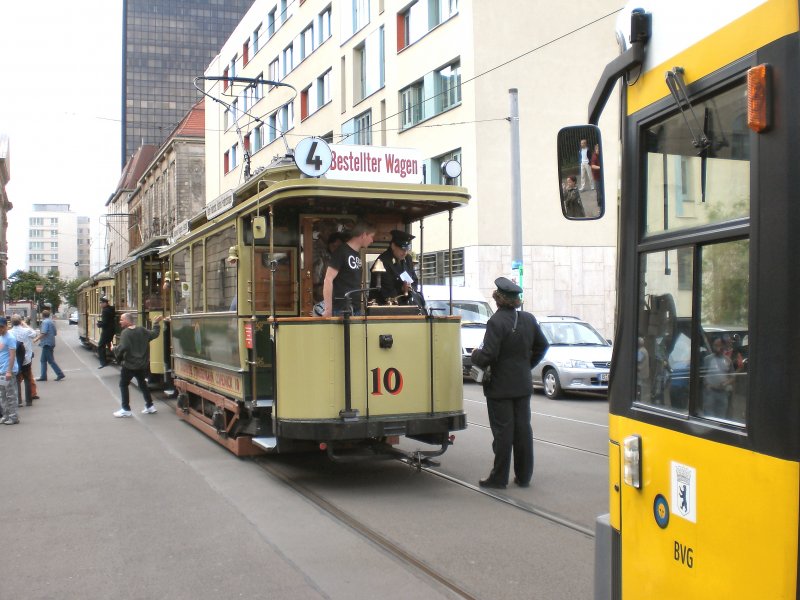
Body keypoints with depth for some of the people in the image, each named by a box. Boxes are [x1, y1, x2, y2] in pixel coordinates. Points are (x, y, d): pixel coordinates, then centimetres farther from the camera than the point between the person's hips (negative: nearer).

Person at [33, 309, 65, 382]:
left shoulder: (45, 322, -12)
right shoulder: (51, 322, 16)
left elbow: (43, 333, -22)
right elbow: (55, 333, 19)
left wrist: (37, 339, -14)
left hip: (47, 343, -10)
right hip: (51, 343, 10)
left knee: (50, 360, -8)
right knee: (43, 360, 13)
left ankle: (60, 374, -10)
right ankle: (43, 376, 14)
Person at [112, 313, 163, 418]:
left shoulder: (125, 333, -16)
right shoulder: (142, 330, 2)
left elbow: (123, 347, -26)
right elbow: (154, 334, 12)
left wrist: (115, 349, -7)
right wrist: (156, 324, 25)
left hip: (129, 365, -6)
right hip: (142, 364, 6)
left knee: (123, 385, 6)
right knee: (143, 385, 19)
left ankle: (126, 410, 5)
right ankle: (150, 406, 21)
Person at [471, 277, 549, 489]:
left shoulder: (496, 322, -19)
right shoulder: (529, 319, 3)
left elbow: (488, 355, -22)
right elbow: (542, 345, 14)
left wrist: (475, 355, -2)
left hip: (500, 386, -6)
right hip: (523, 385, 6)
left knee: (503, 432, 0)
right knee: (523, 430, 11)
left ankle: (499, 478, 8)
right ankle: (523, 476, 18)